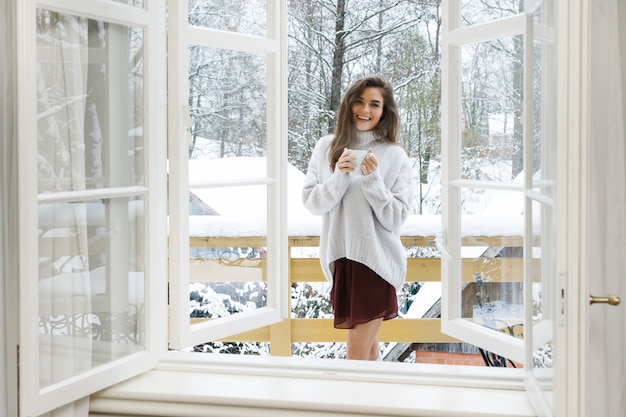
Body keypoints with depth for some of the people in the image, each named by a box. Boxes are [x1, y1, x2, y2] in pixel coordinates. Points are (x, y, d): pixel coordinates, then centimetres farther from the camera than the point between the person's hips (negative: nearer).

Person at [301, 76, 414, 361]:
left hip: (376, 260, -3)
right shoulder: (327, 147, 5)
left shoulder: (395, 156, -3)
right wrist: (339, 176, -14)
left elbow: (395, 219, -7)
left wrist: (373, 179, -19)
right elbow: (311, 203, 2)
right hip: (339, 255, 3)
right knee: (366, 343, 15)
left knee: (357, 353, -3)